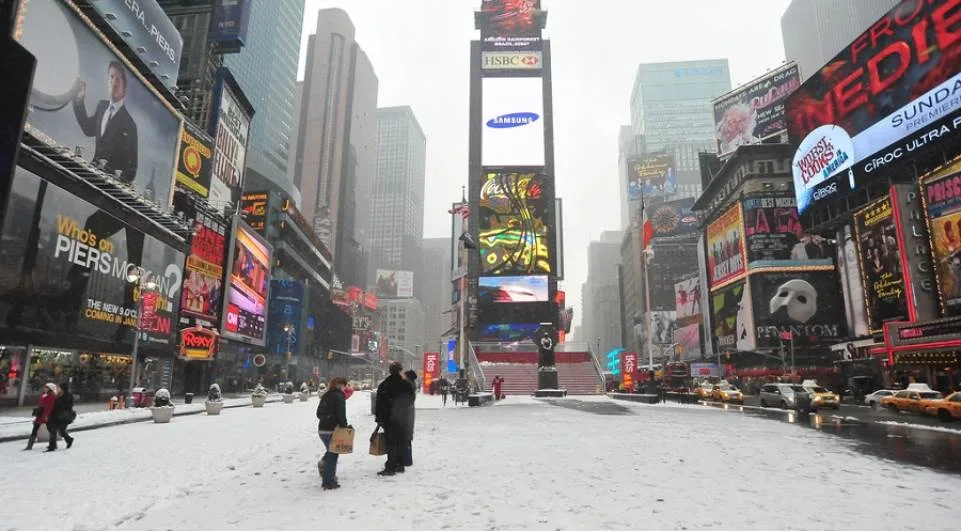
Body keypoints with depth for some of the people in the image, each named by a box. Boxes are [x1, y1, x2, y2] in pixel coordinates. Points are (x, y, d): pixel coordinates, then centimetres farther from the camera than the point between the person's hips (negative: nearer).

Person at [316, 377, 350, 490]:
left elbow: (319, 413, 16)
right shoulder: (339, 397, -12)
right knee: (333, 455, 2)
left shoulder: (325, 396, 11)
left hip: (322, 429, 7)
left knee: (331, 451, 26)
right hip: (332, 430, -7)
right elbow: (341, 414, -18)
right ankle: (329, 482, 6)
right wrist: (344, 426, -8)